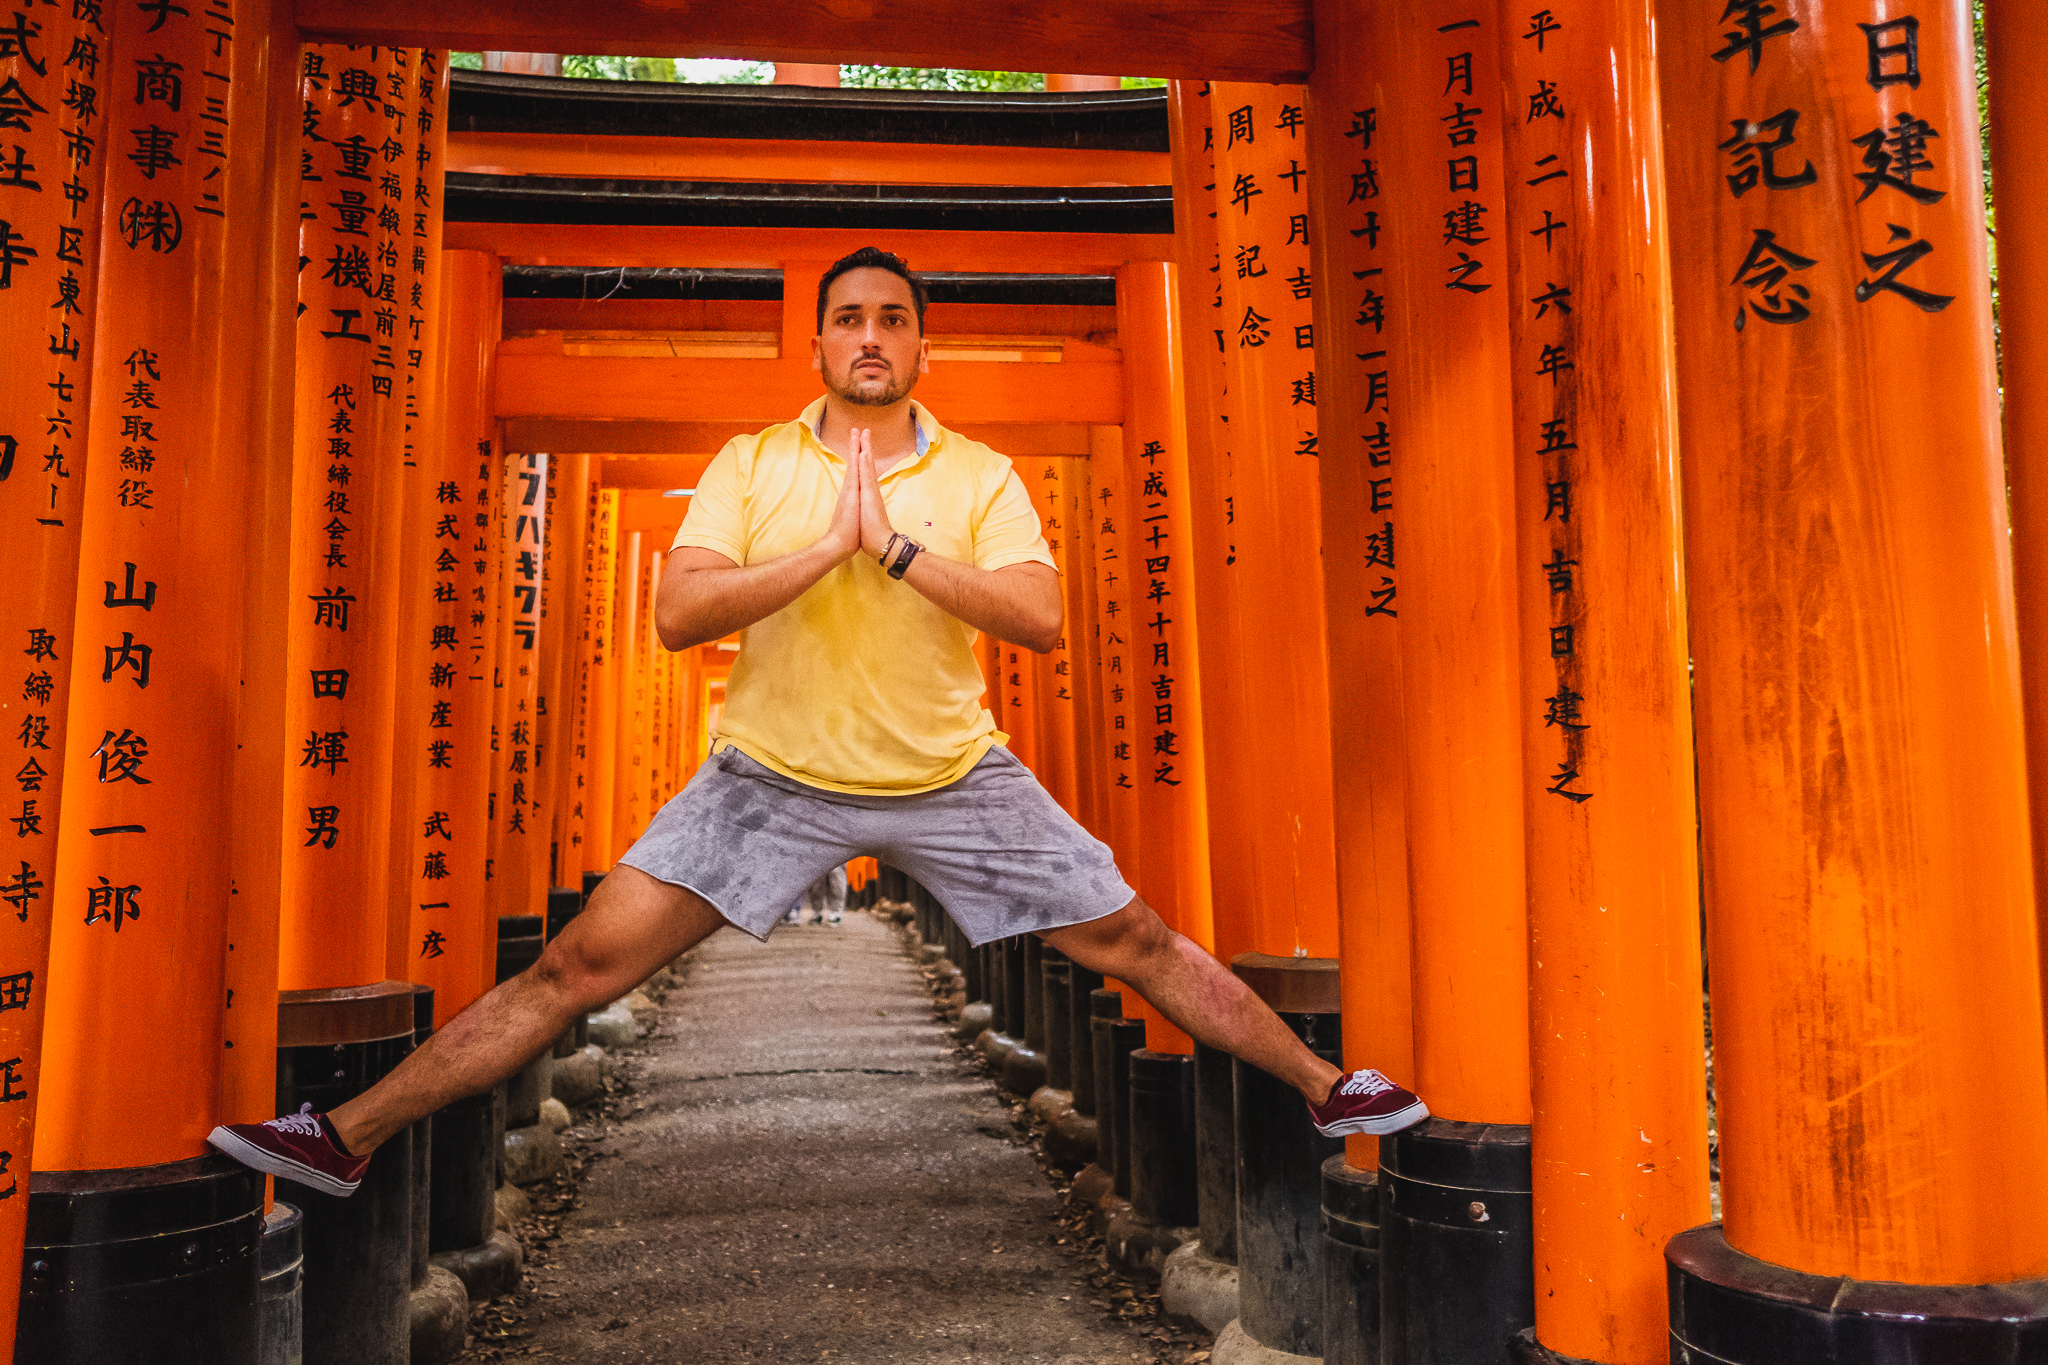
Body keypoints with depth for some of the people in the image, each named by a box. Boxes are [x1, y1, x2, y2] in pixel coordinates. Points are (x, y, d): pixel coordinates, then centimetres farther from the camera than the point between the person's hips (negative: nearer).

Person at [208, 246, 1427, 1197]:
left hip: (954, 775, 1)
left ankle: (1328, 1087, 23)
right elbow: (678, 613, -12)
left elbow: (1042, 618, -15)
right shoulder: (749, 464, 0)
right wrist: (827, 547, -20)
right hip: (773, 772, 0)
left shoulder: (982, 475, -1)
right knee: (582, 966, -5)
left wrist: (899, 546, -21)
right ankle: (350, 1138, 8)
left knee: (1135, 942, 4)